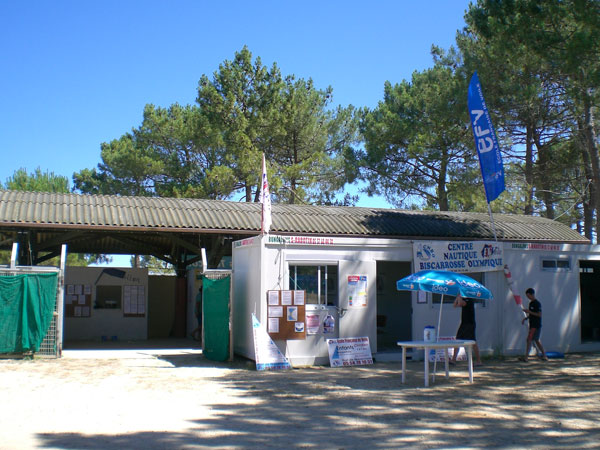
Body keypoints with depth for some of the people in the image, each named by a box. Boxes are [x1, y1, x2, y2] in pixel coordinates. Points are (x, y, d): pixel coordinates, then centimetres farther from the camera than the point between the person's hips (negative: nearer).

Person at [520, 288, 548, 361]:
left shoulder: (537, 303, -14)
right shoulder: (531, 303, 14)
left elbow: (539, 314, -19)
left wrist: (529, 311, -21)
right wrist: (525, 318, 10)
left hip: (536, 325, -9)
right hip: (532, 325, 9)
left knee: (529, 340, -9)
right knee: (536, 340, 13)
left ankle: (526, 357, -8)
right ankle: (544, 356, 20)